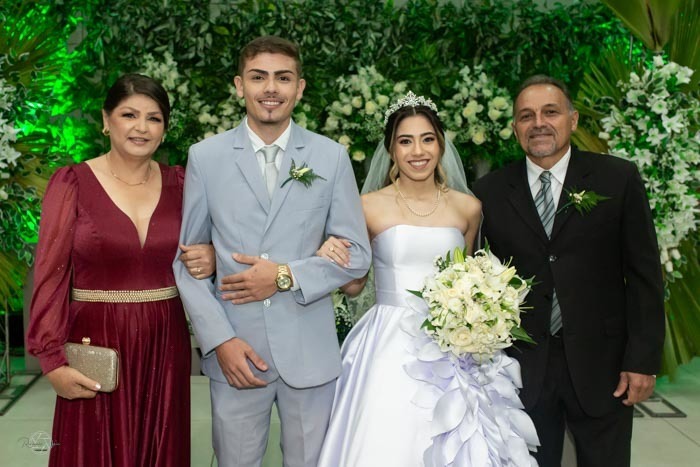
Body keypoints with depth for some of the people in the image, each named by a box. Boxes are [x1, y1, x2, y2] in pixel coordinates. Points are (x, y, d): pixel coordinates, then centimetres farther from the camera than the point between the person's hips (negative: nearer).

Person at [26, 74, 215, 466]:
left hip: (165, 347, 3)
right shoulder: (73, 182, -5)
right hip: (97, 349, -3)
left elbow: (202, 246, 17)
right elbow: (50, 277, -6)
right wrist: (53, 361, -11)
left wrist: (209, 261, -7)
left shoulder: (179, 183, 4)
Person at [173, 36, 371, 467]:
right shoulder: (205, 157, 1)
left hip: (310, 352, 0)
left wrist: (286, 276, -12)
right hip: (234, 350, 0)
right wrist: (220, 339, -8)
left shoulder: (331, 156, 1)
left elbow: (357, 253, 2)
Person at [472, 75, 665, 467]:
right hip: (524, 366, 1)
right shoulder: (491, 192, 1)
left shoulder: (618, 178, -2)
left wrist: (643, 360, -6)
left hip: (601, 364, 0)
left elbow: (644, 274, -2)